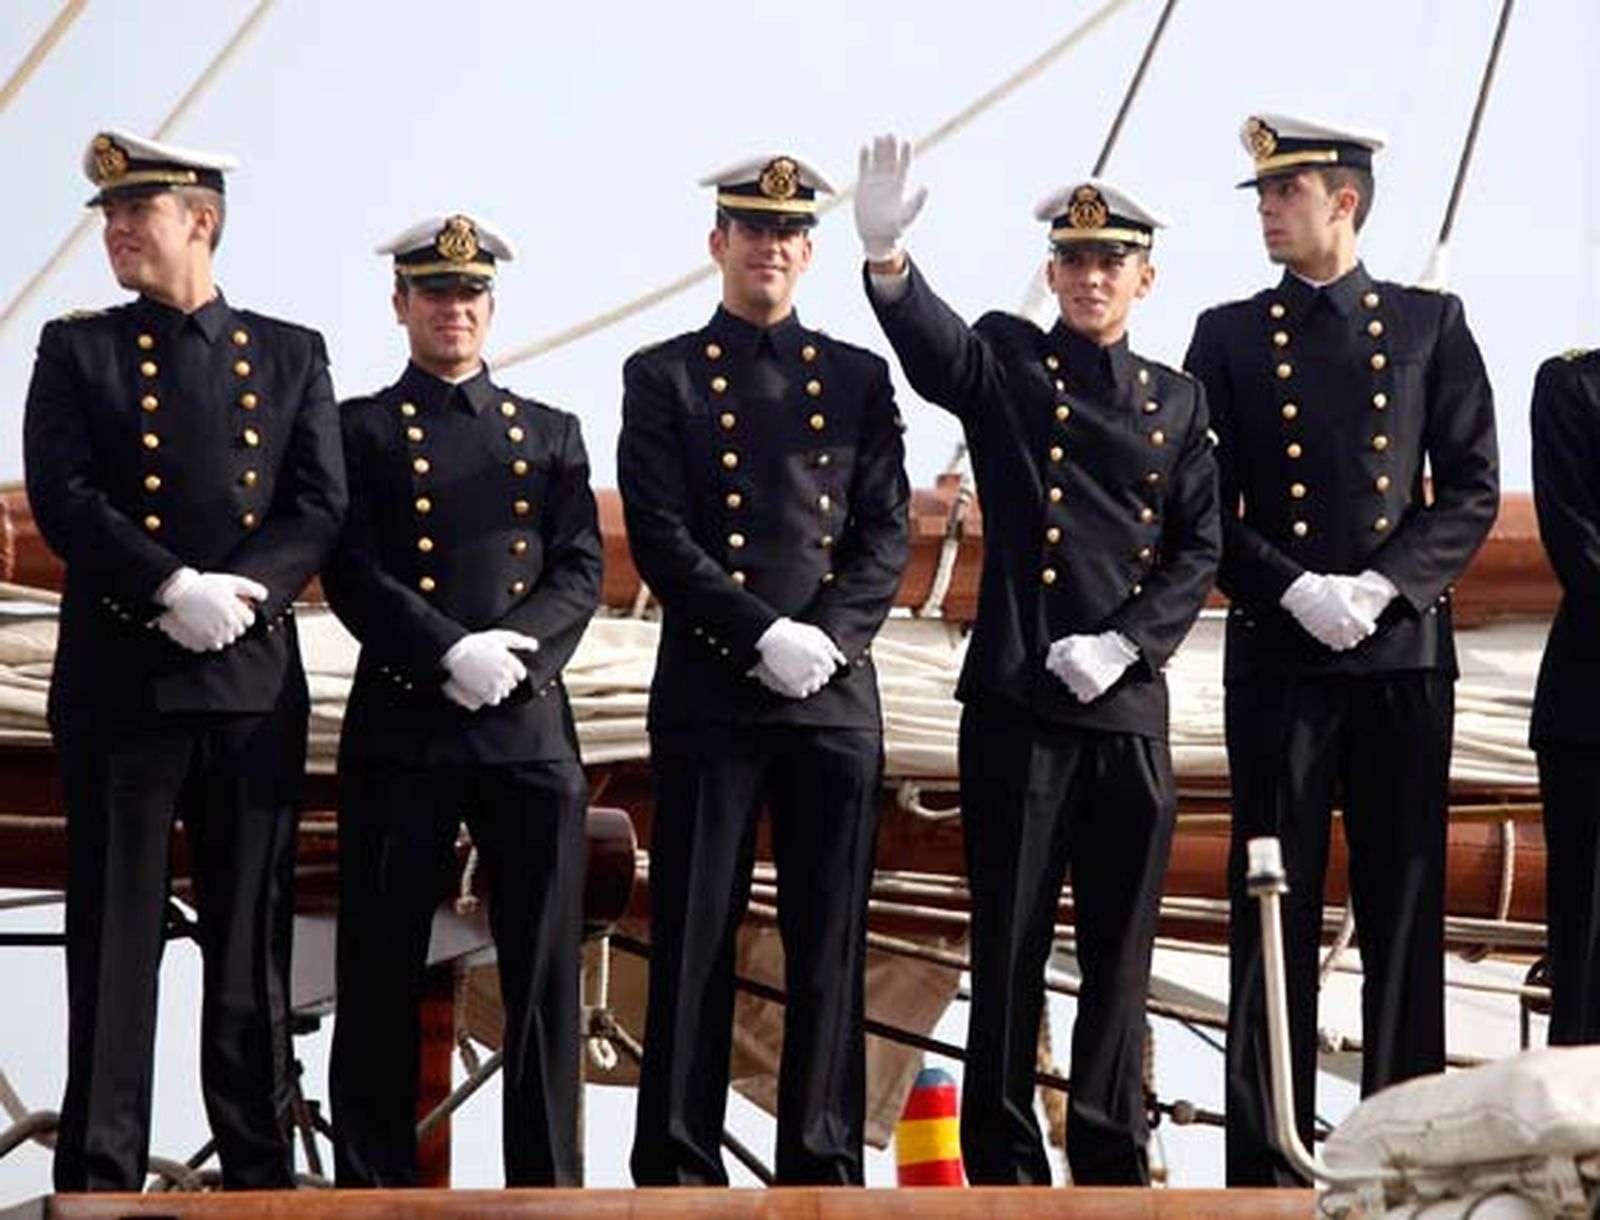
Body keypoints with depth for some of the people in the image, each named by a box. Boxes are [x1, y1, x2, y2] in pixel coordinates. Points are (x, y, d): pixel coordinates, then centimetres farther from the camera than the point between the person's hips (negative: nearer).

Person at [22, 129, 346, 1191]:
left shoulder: (290, 355, 10)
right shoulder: (77, 351, 6)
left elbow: (320, 505, 1)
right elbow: (63, 498, -6)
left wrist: (242, 591, -16)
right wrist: (176, 590, -18)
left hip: (255, 677, 1)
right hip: (119, 679, -1)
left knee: (252, 934, 5)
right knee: (116, 934, 0)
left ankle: (263, 1170, 10)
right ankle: (101, 1176, 3)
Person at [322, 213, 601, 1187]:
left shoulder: (551, 434, 16)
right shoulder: (359, 432, 8)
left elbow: (582, 572, 6)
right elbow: (353, 577, -3)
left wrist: (513, 648, -12)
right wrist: (453, 655, -15)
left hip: (531, 722, 2)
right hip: (401, 723, -2)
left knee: (546, 964, 0)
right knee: (383, 968, 0)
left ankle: (548, 1184, 5)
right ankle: (377, 1180, 6)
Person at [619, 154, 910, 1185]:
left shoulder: (859, 378, 13)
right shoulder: (664, 378, 6)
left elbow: (887, 534, 6)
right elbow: (661, 538, -4)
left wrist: (827, 640, -10)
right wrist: (765, 638, -14)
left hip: (838, 692, 2)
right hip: (709, 694, -2)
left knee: (830, 938, 2)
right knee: (695, 936, -1)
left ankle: (824, 1161, 7)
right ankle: (679, 1161, 4)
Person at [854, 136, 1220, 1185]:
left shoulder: (1178, 401, 13)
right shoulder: (1006, 363, 5)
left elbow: (1199, 549, 9)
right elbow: (932, 345, -18)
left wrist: (1123, 643, -7)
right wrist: (885, 254, -39)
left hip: (1129, 705, 3)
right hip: (1016, 702, -3)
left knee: (1121, 945, 6)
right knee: (1011, 941, -1)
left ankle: (1113, 1158, 14)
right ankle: (1005, 1164, 5)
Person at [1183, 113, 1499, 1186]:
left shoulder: (1430, 325, 7)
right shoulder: (1229, 336, 7)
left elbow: (1474, 493, 3)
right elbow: (1204, 512, 3)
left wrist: (1382, 585, -11)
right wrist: (1294, 591, -12)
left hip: (1405, 651, 0)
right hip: (1278, 656, 0)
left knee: (1406, 903, 3)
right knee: (1276, 906, -1)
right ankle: (1267, 1157, 3)